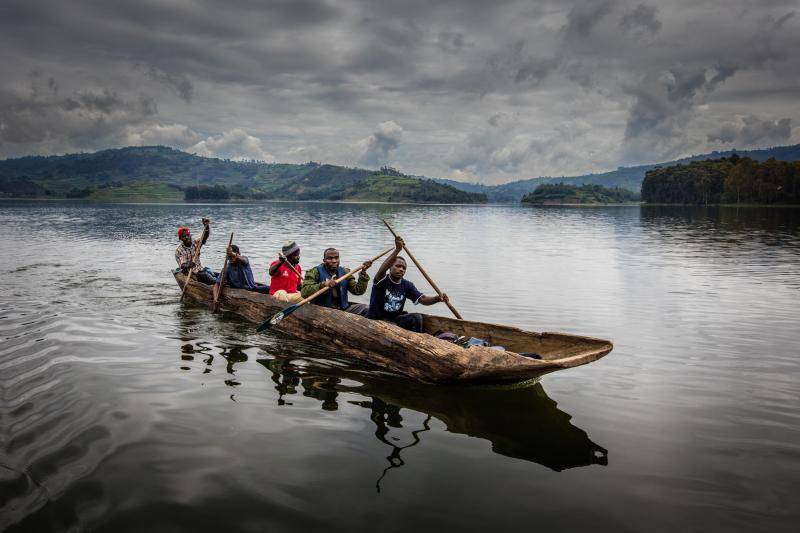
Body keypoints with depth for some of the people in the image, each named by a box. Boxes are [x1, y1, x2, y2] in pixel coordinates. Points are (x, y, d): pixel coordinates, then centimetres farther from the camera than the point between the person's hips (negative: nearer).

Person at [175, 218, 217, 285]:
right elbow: (182, 265, -18)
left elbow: (205, 236, -3)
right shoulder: (179, 250, -6)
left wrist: (207, 226, -23)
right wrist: (187, 265, -43)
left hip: (200, 270, 6)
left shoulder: (195, 243, 9)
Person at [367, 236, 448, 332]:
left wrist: (437, 299, -30)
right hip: (375, 321, -5)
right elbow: (381, 271, -37)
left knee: (416, 317, -19)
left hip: (395, 319, 5)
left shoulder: (406, 285, 3)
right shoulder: (382, 281, -13)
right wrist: (397, 250, -47)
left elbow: (423, 299, -7)